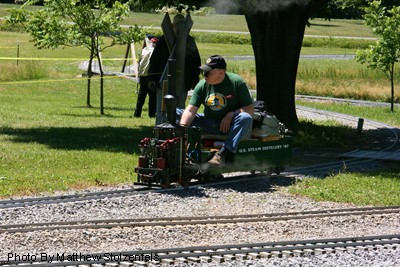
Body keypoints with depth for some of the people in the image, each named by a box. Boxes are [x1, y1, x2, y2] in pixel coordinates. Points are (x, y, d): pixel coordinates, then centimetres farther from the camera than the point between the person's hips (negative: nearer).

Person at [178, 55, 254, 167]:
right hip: (208, 123, 4)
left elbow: (250, 109, -8)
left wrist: (231, 115, -23)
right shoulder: (202, 85, 0)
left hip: (231, 125, -4)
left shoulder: (236, 82, -9)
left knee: (245, 118, -37)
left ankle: (224, 154, -42)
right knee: (174, 113, -9)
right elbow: (190, 110, -8)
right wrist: (182, 128, -26)